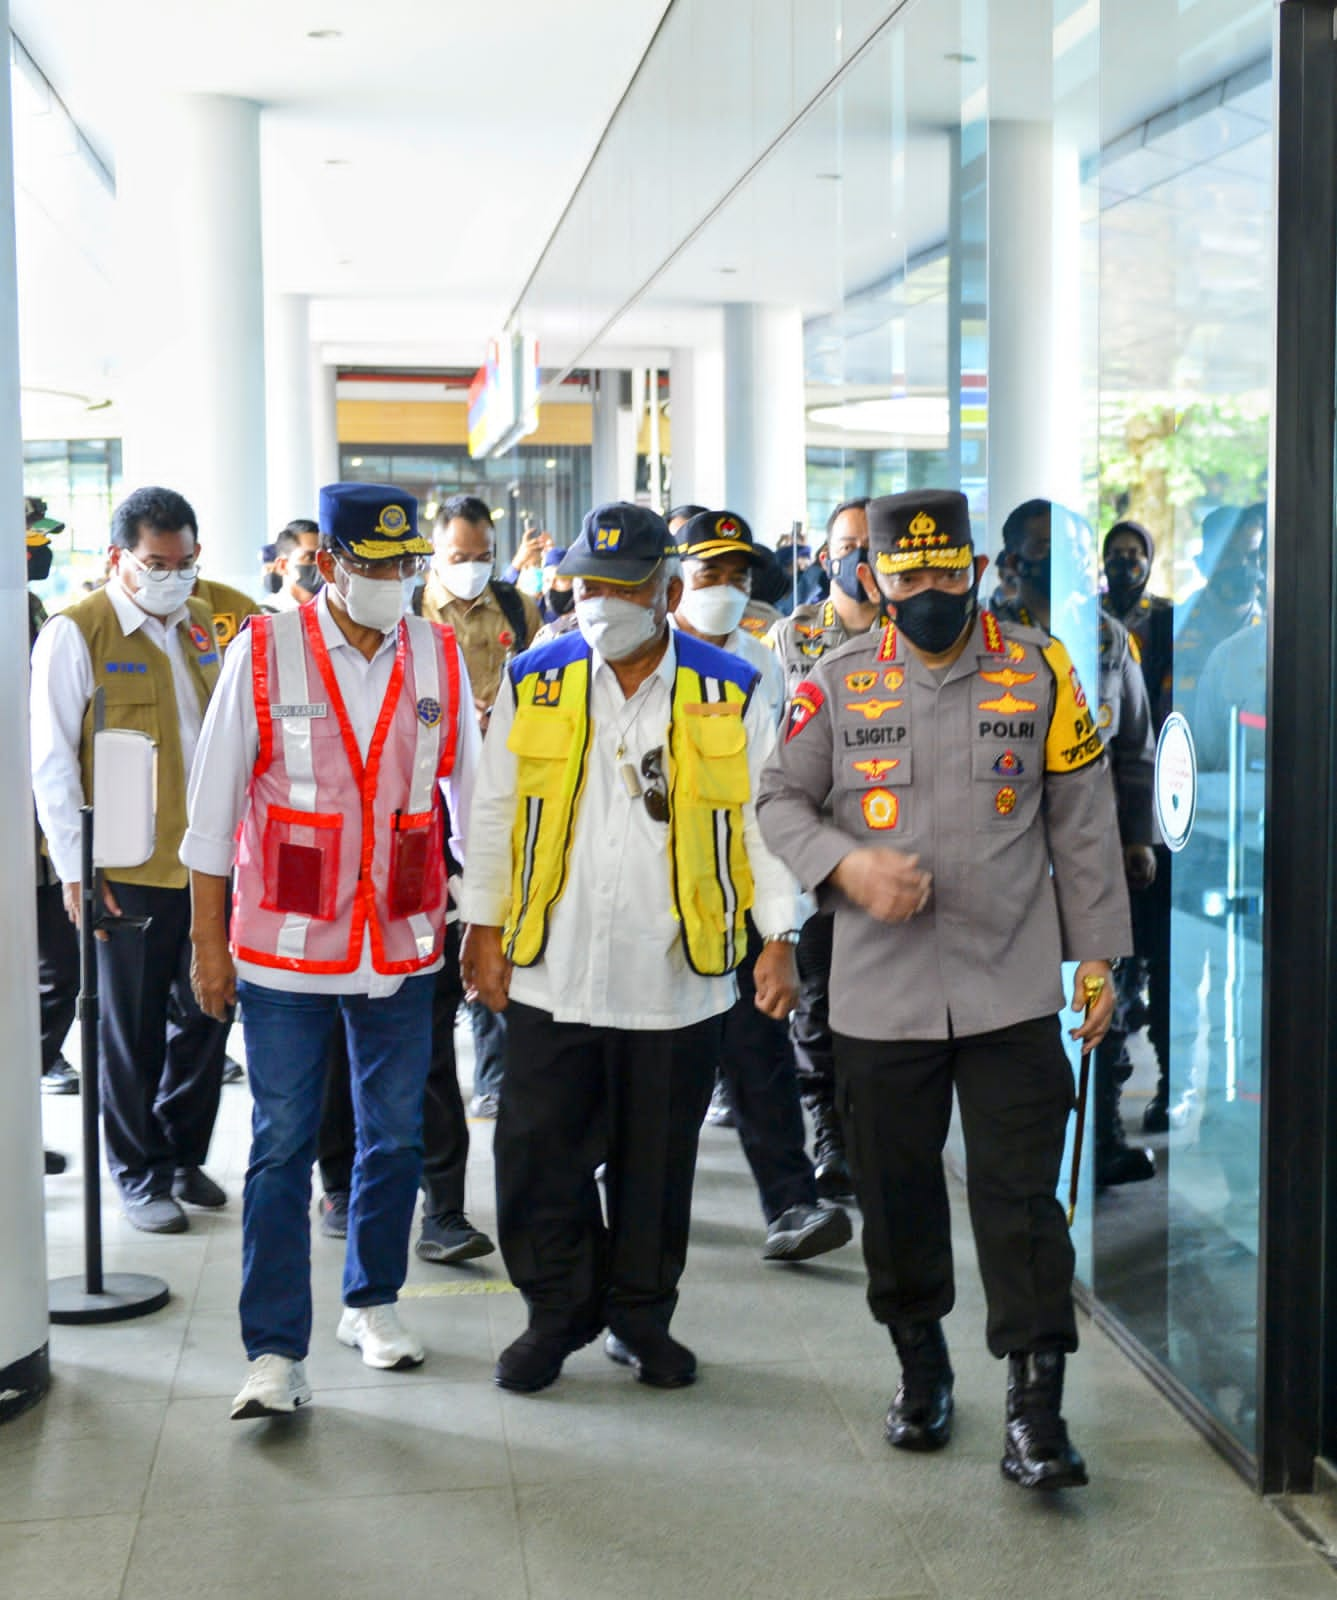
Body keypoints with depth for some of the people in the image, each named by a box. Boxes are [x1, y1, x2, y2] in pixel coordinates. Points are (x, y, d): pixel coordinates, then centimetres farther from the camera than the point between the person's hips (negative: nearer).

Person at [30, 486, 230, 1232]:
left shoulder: (203, 624, 10)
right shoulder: (77, 632, -7)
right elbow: (52, 759, -8)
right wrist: (75, 866, -12)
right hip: (129, 867, -5)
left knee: (205, 1017, 11)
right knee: (133, 1030, 6)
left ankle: (184, 1156, 29)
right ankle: (141, 1175, 22)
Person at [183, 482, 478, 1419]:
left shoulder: (440, 658, 3)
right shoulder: (264, 653, -4)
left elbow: (470, 796, 11)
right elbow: (213, 809, -1)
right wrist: (210, 944, -2)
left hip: (403, 947, 3)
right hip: (286, 948, -3)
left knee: (397, 1138, 12)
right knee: (282, 1147, 0)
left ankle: (373, 1304, 31)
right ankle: (276, 1353, 7)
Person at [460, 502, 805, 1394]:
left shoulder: (730, 693, 0)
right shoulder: (533, 683, 3)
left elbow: (764, 820, 2)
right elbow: (494, 813, 7)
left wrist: (780, 939, -3)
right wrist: (486, 927, 4)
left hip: (678, 977, 0)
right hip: (551, 973, 1)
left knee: (658, 1163, 11)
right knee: (540, 1155, 5)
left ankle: (642, 1316, 29)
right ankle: (558, 1313, 24)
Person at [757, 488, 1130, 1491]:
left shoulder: (1040, 669, 2)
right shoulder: (839, 682, 2)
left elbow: (1083, 823, 5)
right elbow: (779, 799, 7)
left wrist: (1097, 954, 3)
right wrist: (847, 864, -13)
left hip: (1014, 987, -1)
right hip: (880, 991, 1)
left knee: (1021, 1195, -2)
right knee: (899, 1192, 12)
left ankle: (1036, 1406, 8)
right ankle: (921, 1365, 34)